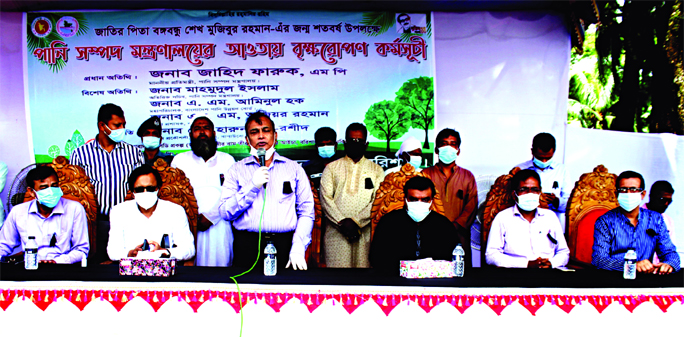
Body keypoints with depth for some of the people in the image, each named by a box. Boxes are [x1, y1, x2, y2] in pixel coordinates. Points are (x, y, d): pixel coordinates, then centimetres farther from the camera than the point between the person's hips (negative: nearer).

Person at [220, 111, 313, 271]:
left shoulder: (294, 168, 11)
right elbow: (225, 213, 2)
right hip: (247, 245, 0)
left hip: (284, 245, 0)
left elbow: (306, 212, 6)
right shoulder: (237, 170, 11)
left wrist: (298, 250, -5)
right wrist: (252, 186, -8)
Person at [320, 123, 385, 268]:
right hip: (336, 232, 0)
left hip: (365, 232, 0)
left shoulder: (376, 170, 14)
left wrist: (356, 221, -11)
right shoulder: (331, 168, 14)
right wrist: (342, 222, -11)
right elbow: (325, 198, 3)